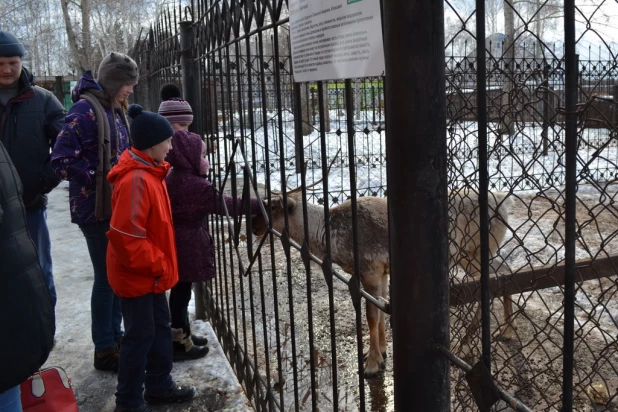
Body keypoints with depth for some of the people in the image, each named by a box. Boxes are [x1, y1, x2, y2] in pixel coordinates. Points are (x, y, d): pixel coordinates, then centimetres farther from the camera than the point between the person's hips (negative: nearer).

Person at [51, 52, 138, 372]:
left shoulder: (115, 111, 11)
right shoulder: (85, 110, -15)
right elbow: (62, 160, -21)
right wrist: (99, 181, -17)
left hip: (118, 207, 8)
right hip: (97, 209, -8)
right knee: (106, 278, 0)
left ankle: (115, 336, 31)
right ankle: (104, 351, 14)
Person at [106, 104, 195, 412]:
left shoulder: (150, 172, 7)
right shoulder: (135, 180, -25)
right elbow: (125, 236, -28)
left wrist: (160, 264, 15)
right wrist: (157, 265, -19)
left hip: (150, 272, 10)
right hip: (136, 274, -10)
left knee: (160, 326, 18)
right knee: (141, 334, 1)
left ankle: (159, 385, 33)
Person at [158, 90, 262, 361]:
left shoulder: (174, 177, 7)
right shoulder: (194, 185, -22)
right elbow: (225, 204, -24)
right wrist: (258, 206, -21)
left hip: (177, 242, 9)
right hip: (186, 244, -9)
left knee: (180, 290, 18)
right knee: (181, 291, 1)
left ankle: (181, 334, 31)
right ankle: (179, 343, 13)